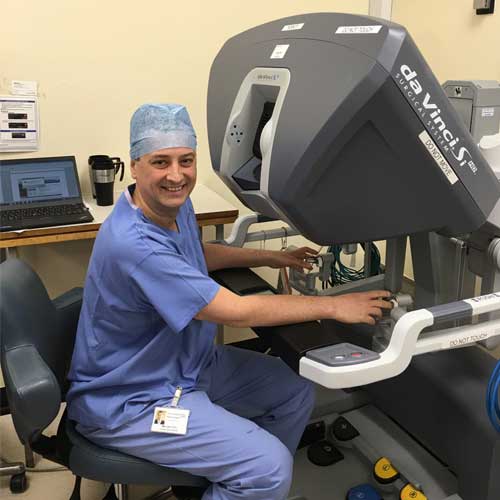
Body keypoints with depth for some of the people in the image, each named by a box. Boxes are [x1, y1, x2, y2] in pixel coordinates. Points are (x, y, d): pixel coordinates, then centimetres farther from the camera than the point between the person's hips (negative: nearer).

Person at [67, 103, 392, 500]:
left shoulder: (175, 204, -3)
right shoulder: (133, 244, -32)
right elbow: (237, 312, -29)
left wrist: (268, 257, 15)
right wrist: (333, 307, -19)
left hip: (188, 361, 9)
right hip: (131, 400, -9)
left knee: (296, 393, 11)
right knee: (270, 467, -20)